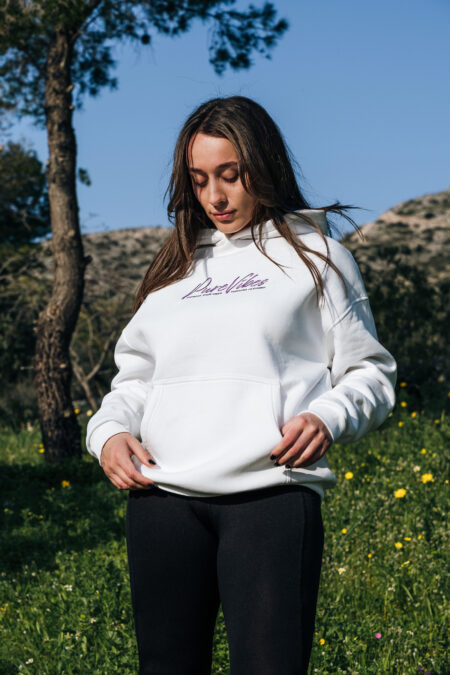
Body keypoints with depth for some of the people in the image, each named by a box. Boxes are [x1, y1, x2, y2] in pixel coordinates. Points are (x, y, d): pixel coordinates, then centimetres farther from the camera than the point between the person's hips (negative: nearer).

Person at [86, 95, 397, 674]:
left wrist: (328, 417, -10)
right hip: (162, 498, 4)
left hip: (273, 494, -4)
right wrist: (108, 432, 3)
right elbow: (134, 380, 24)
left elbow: (370, 372, 10)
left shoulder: (315, 255, 12)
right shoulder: (174, 268, 23)